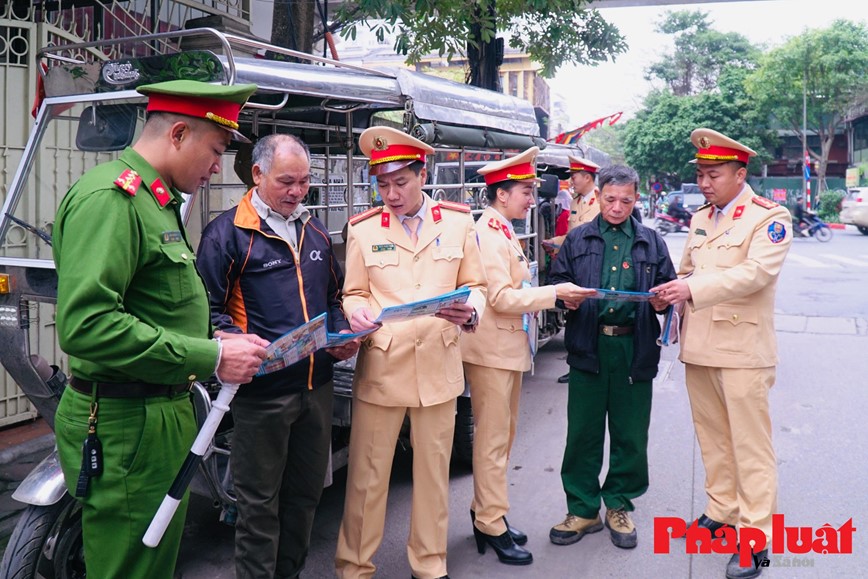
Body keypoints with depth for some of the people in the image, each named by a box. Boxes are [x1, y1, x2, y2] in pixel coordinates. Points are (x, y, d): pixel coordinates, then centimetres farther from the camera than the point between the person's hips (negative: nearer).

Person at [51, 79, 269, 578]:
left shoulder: (155, 201, 17)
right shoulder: (109, 198, -16)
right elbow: (86, 324, -27)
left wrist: (215, 342, 6)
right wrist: (209, 358, -23)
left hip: (163, 417, 10)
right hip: (126, 428, -10)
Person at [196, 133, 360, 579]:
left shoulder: (315, 232, 14)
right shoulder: (227, 233, -6)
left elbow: (335, 295, 23)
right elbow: (210, 309, -11)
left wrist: (343, 335, 5)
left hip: (316, 385, 6)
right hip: (261, 389, -6)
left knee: (306, 493, 17)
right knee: (259, 502, 5)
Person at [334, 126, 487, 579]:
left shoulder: (458, 221, 4)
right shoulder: (362, 228, 2)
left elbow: (476, 286, 8)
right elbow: (354, 293, 6)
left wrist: (469, 311, -13)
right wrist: (357, 312, -16)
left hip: (438, 367, 1)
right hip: (379, 368, -1)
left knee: (434, 472, 12)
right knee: (366, 476, 5)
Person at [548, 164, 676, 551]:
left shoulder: (651, 242, 11)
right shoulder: (577, 240, 9)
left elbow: (669, 287, 12)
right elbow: (557, 281, 8)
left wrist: (662, 302, -9)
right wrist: (566, 297, -13)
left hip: (635, 348, 1)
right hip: (589, 345, 0)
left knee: (630, 433, 8)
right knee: (583, 431, 4)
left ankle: (619, 506, 26)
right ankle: (582, 510, 18)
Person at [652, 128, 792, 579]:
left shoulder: (770, 217, -7)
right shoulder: (699, 218, 16)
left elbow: (757, 272, -21)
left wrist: (693, 289, -29)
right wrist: (673, 290, 0)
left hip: (742, 349, -7)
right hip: (699, 347, 7)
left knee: (749, 445, -1)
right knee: (712, 438, 15)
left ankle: (755, 536, 6)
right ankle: (722, 512, 28)